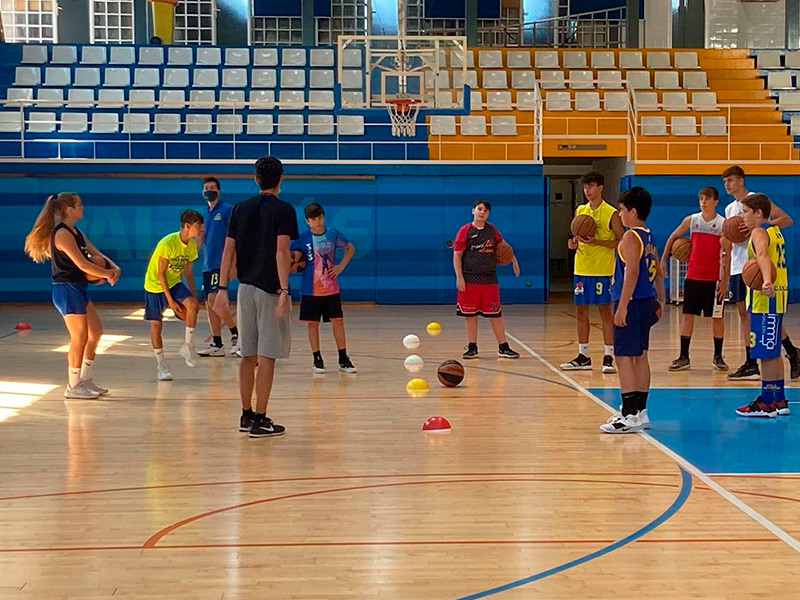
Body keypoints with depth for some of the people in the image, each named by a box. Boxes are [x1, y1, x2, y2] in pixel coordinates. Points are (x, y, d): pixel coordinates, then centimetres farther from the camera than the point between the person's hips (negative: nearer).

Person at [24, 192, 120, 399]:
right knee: (79, 338, -5)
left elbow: (96, 254, 12)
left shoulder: (76, 232, 14)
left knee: (96, 332, 14)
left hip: (78, 288, 10)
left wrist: (114, 267, -6)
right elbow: (82, 264, -23)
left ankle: (85, 380, 22)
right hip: (67, 289, -10)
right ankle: (73, 387, 5)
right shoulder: (62, 234, -17)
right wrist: (108, 274, -13)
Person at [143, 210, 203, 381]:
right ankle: (161, 366, 12)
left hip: (174, 283, 5)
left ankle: (188, 345, -9)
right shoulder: (167, 243, -25)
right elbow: (160, 274, -20)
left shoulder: (192, 245, -4)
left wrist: (194, 296, 6)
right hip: (155, 285, -5)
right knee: (156, 325, -2)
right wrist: (170, 300, -21)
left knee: (192, 305, -24)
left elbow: (188, 273, 7)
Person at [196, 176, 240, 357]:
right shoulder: (206, 214, 18)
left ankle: (236, 334, -5)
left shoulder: (227, 210, -4)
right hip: (207, 265, 8)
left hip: (220, 263, -8)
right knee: (209, 305, 6)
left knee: (214, 300, -18)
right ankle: (217, 345, 11)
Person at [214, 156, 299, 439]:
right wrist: (284, 291, -18)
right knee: (267, 357, -2)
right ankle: (260, 420, -1)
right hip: (270, 289, -5)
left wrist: (223, 288, 7)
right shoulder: (283, 210, -7)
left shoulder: (240, 209, 8)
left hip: (246, 288, 5)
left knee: (248, 355, 14)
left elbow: (228, 251, 6)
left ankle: (246, 415, 20)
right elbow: (281, 252, -16)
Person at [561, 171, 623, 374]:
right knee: (580, 311, 7)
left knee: (605, 310, -3)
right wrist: (574, 244, -3)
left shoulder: (611, 213, -6)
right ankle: (583, 357, 16)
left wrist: (597, 242, -19)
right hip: (582, 268, 6)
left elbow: (621, 242, -8)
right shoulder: (580, 211, 12)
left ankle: (608, 357, 0)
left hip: (602, 270, -6)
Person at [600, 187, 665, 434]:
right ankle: (640, 411, 19)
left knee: (624, 357, -8)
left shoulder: (630, 237, -13)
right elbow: (658, 272, 18)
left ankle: (629, 415, -9)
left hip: (632, 302, -10)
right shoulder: (649, 237, 14)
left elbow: (632, 272, -21)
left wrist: (622, 306, -22)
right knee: (639, 356, 14)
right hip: (647, 301, 10)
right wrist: (660, 301, 24)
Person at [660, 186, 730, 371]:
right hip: (693, 276, 2)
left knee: (717, 317, 4)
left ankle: (718, 357, 15)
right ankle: (684, 357, 7)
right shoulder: (691, 220, 2)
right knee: (687, 314, 2)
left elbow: (727, 254, -4)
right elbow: (673, 237, 16)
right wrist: (663, 260, 14)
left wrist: (725, 281, -8)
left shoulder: (723, 224, -5)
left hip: (714, 278, -2)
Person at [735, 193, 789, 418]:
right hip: (776, 297, 10)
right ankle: (779, 400, 21)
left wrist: (767, 281, -51)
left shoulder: (759, 233, -13)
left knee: (766, 353, -5)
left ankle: (766, 403, -1)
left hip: (765, 298, -10)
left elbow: (762, 255, -34)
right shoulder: (774, 231, 15)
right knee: (773, 352, 16)